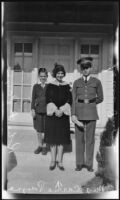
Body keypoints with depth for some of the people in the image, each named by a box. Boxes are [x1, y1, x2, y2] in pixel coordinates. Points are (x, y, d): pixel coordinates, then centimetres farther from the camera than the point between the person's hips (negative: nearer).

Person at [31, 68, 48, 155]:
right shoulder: (36, 86, 4)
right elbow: (33, 99, 5)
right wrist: (33, 109, -2)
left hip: (47, 110, -1)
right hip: (38, 110, 2)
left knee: (46, 129, 3)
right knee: (39, 129, 9)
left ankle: (45, 146, 18)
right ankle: (40, 145, 24)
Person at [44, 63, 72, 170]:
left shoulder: (67, 86, 6)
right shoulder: (50, 86, 3)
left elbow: (69, 100, 1)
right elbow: (48, 99, -3)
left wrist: (62, 110, -13)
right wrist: (55, 110, -16)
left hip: (63, 114, 1)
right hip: (52, 113, -1)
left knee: (61, 137, 3)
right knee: (52, 137, 2)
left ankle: (59, 161, 12)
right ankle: (53, 161, 13)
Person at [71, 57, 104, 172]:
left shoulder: (96, 82, 4)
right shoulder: (76, 82, 6)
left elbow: (100, 98, 12)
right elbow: (73, 99, 1)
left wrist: (89, 103, 7)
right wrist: (73, 114, -8)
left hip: (91, 112, -1)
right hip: (79, 112, 1)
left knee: (90, 138, 4)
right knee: (79, 138, 5)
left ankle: (89, 164, 16)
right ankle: (79, 163, 16)